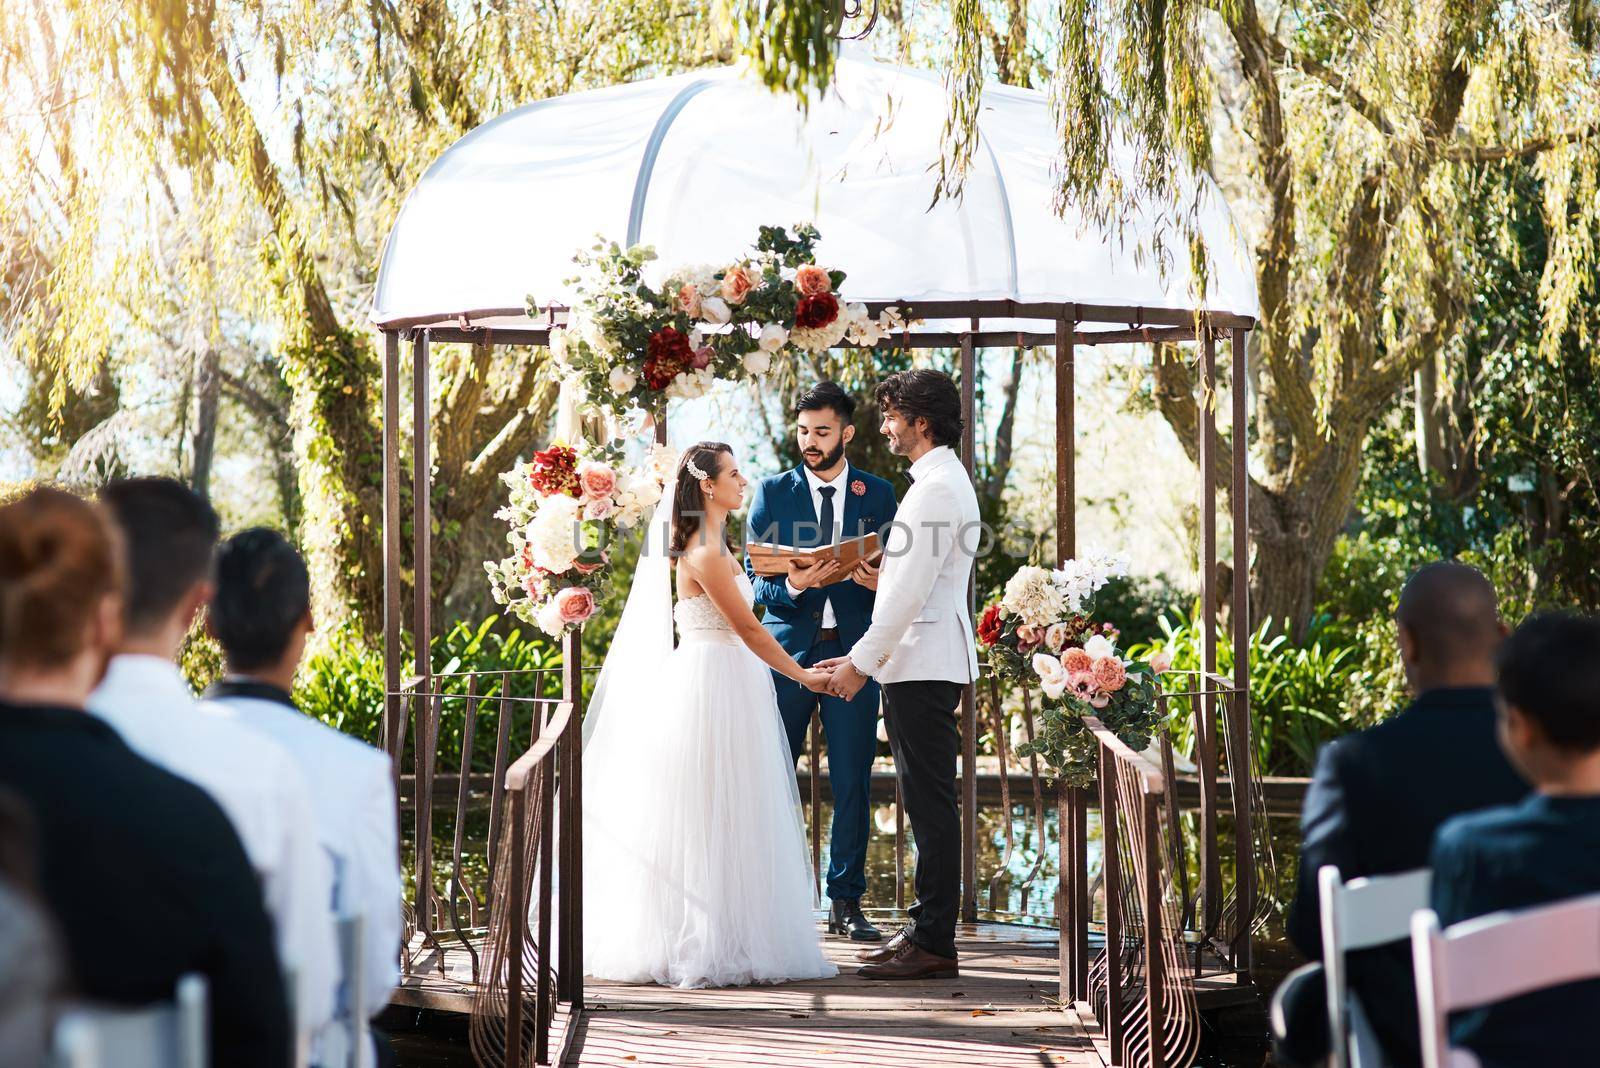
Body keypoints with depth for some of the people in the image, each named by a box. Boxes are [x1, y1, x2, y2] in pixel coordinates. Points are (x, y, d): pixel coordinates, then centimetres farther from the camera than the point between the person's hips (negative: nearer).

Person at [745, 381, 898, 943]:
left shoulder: (878, 494, 9)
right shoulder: (772, 492, 6)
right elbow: (755, 579, 3)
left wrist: (879, 581, -14)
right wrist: (791, 586, -19)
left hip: (852, 650, 1)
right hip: (786, 650, -1)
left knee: (853, 784, 2)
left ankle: (847, 902, 10)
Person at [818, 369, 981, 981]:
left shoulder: (938, 488, -15)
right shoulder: (941, 481, 19)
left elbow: (910, 591, -19)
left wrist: (863, 662, -15)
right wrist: (863, 655, 19)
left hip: (925, 667, -11)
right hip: (918, 665, 11)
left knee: (930, 803, -8)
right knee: (926, 803, 12)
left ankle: (934, 943, -6)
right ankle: (927, 929, 18)